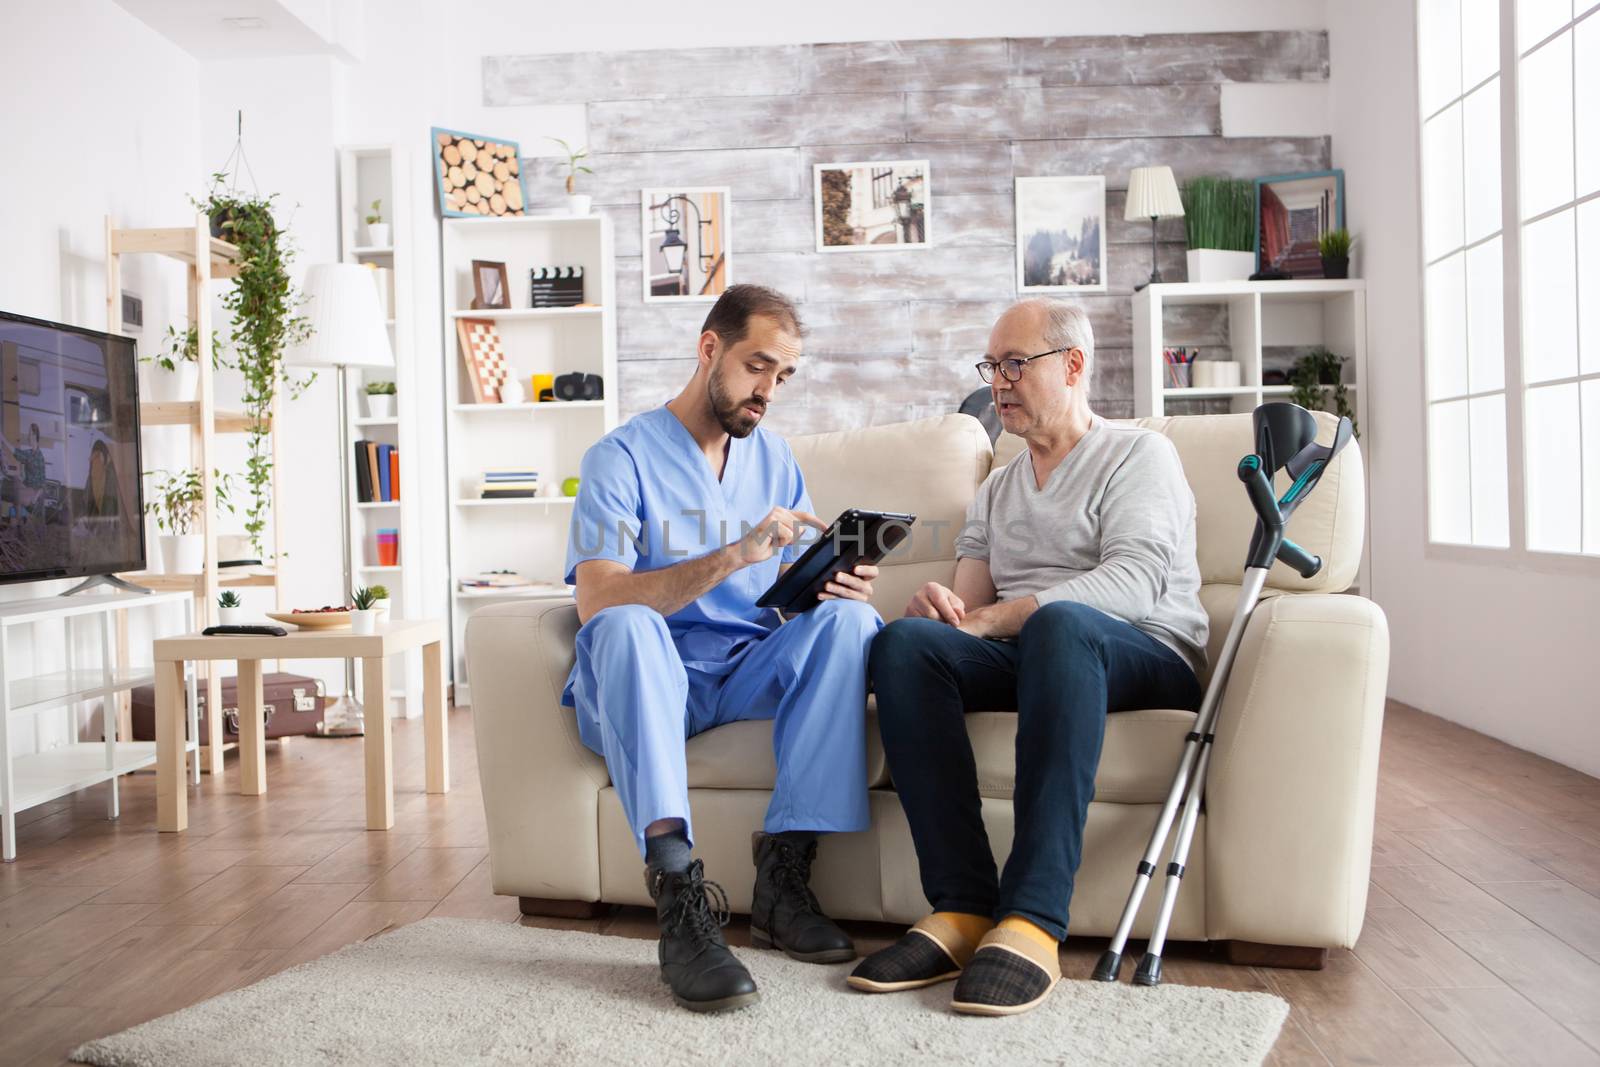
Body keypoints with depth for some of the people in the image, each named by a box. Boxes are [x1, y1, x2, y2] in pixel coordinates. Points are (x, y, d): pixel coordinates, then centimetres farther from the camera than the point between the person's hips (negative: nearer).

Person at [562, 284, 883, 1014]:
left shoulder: (773, 457, 13)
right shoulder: (623, 457, -5)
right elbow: (596, 602, -20)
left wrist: (841, 585, -15)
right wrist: (735, 555, -30)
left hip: (752, 673, 4)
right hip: (649, 684, -4)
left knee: (850, 620, -23)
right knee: (627, 626, -35)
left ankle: (784, 873, -24)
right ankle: (680, 896, -39)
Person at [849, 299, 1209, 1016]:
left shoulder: (1138, 454, 8)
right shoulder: (995, 489, 28)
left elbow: (1135, 582, -10)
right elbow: (971, 601, 15)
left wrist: (996, 617, -17)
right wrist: (944, 607, -11)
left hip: (1146, 658, -4)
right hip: (1026, 656, 5)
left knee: (1059, 621, -39)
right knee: (905, 640, -25)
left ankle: (1032, 922, -42)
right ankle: (962, 909, -31)